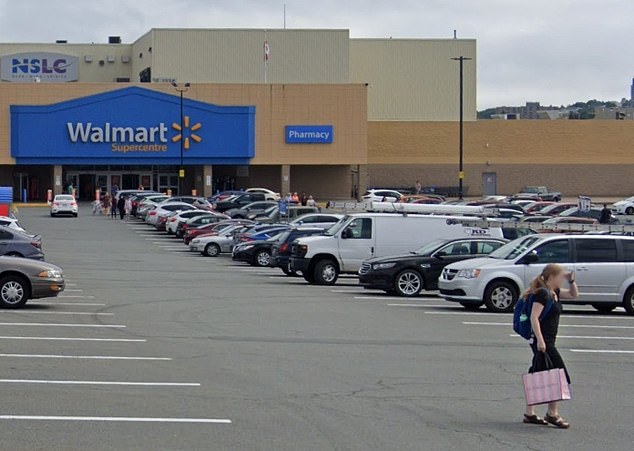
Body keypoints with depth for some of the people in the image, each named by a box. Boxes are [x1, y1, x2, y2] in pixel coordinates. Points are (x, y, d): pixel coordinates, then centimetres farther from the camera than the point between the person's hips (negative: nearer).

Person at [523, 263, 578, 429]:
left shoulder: (554, 292, 14)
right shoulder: (542, 293, -14)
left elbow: (574, 294, 28)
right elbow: (534, 317, -21)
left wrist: (571, 281, 10)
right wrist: (540, 340, -26)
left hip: (547, 341, 10)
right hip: (542, 341, -10)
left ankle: (529, 413, 16)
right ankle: (552, 414, -3)